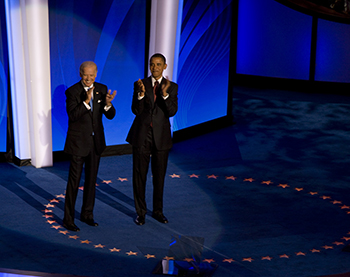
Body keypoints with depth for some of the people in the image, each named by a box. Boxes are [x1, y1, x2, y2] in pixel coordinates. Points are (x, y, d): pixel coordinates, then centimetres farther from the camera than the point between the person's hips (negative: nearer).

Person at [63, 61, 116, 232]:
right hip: (78, 142, -5)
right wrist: (86, 101, -32)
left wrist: (108, 103, -24)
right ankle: (68, 219, 5)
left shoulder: (102, 89, 2)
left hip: (96, 141, 5)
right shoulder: (72, 91, -10)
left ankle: (87, 214, 28)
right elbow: (72, 115, -21)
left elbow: (110, 115, -3)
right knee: (74, 181, -2)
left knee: (91, 179, 14)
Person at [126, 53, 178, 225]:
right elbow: (136, 110, -8)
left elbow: (172, 112, -11)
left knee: (159, 176, 10)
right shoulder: (139, 85, 0)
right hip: (141, 135, -1)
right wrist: (141, 93, -24)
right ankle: (140, 212, 15)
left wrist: (165, 94, -26)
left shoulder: (172, 87, 1)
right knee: (139, 175, 3)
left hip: (161, 136, 1)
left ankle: (158, 211, 24)